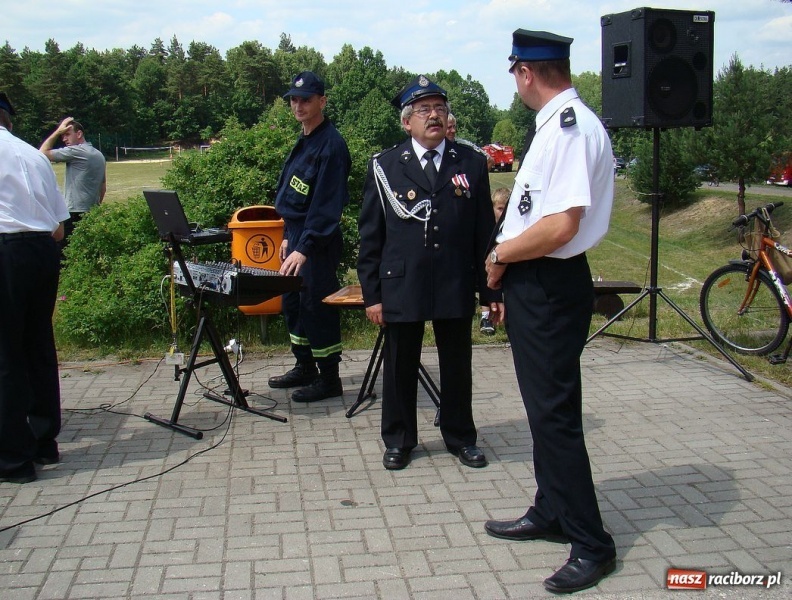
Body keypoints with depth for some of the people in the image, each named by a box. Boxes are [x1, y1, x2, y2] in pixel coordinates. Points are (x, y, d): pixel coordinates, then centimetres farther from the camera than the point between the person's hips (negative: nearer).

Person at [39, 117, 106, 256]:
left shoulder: (76, 151, -12)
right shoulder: (99, 155, 15)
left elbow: (43, 153, -10)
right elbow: (103, 187, 20)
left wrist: (58, 131, -3)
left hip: (75, 215, -9)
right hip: (92, 214, 9)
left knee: (64, 255, -6)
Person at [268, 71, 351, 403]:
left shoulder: (330, 144, -15)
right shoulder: (303, 141, 13)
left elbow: (326, 204, -22)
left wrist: (304, 247, -26)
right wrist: (288, 236, 19)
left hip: (318, 241, -10)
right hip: (297, 235, 10)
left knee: (318, 307, -3)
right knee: (293, 302, 16)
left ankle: (329, 378, 9)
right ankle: (304, 367, 30)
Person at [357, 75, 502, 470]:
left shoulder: (471, 163, 5)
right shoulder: (385, 166, 0)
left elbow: (484, 231, 5)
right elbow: (370, 235, 1)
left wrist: (491, 289, 3)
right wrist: (372, 293, -3)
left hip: (457, 286, 1)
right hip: (401, 286, -1)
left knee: (457, 366, 12)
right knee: (400, 367, 10)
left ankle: (460, 437, 31)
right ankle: (398, 440, 28)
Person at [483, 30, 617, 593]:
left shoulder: (570, 128, -20)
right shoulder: (559, 124, 11)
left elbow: (560, 226, -28)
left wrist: (501, 256, -13)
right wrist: (509, 278, 18)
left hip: (552, 289, -10)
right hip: (534, 285, 10)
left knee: (555, 413, -3)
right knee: (544, 406, 20)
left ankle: (592, 543, 10)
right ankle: (551, 513, 36)